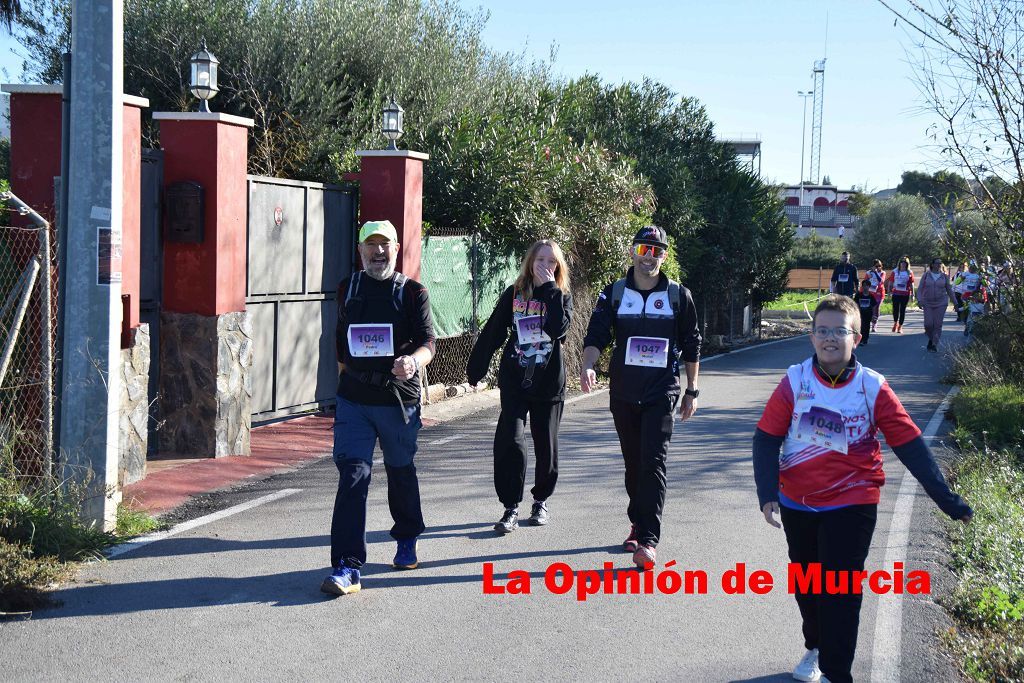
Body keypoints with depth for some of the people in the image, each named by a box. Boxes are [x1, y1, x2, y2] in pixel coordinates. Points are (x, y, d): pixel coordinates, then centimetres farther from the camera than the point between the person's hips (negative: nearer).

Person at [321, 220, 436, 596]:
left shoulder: (413, 292, -2)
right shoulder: (348, 289, 9)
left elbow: (429, 343, -13)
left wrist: (413, 360, -34)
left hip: (399, 399, -1)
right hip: (353, 399, 1)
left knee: (401, 471, 15)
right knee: (352, 474, -10)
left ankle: (407, 540, 40)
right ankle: (348, 567, -14)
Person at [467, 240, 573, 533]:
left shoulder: (562, 297, 2)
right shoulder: (513, 295, 4)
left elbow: (559, 328, -18)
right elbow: (492, 333, 8)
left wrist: (550, 289, -16)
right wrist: (475, 369, 9)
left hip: (549, 383, 0)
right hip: (514, 382, 0)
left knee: (546, 444, 9)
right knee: (509, 441, -13)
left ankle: (541, 500, 28)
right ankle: (511, 507, -6)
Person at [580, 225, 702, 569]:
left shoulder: (678, 296, 3)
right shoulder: (614, 294, 4)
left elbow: (691, 346, 9)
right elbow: (597, 335, -5)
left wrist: (692, 391, 10)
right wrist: (587, 366, -25)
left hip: (662, 393, -2)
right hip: (623, 393, 2)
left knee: (653, 463, -11)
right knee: (633, 463, 12)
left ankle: (648, 540, -15)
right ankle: (638, 522, 30)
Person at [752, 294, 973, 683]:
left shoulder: (873, 388, -9)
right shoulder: (794, 382, -8)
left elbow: (910, 445, -7)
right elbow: (766, 440, -5)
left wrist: (947, 500, -8)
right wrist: (768, 493, -16)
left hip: (851, 505, -2)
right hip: (796, 504, 2)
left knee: (841, 591, -4)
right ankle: (815, 648, 42)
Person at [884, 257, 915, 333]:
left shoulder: (909, 273, 2)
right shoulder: (895, 271, 4)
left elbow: (911, 284, 3)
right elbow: (890, 282, 7)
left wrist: (912, 294, 1)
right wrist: (889, 291, 2)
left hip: (905, 294, -1)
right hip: (896, 293, 1)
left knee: (902, 310, 2)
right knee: (895, 309, 3)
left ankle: (900, 326, 10)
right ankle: (895, 323, 27)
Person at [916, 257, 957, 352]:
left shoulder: (944, 276, 4)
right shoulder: (926, 275, 2)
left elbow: (949, 290, 11)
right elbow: (920, 288, 1)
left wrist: (955, 302, 12)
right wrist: (919, 300, -12)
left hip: (941, 303, 0)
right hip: (928, 303, 0)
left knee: (938, 325, -4)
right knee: (928, 324, -7)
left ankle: (935, 344, 4)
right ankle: (931, 338, 21)